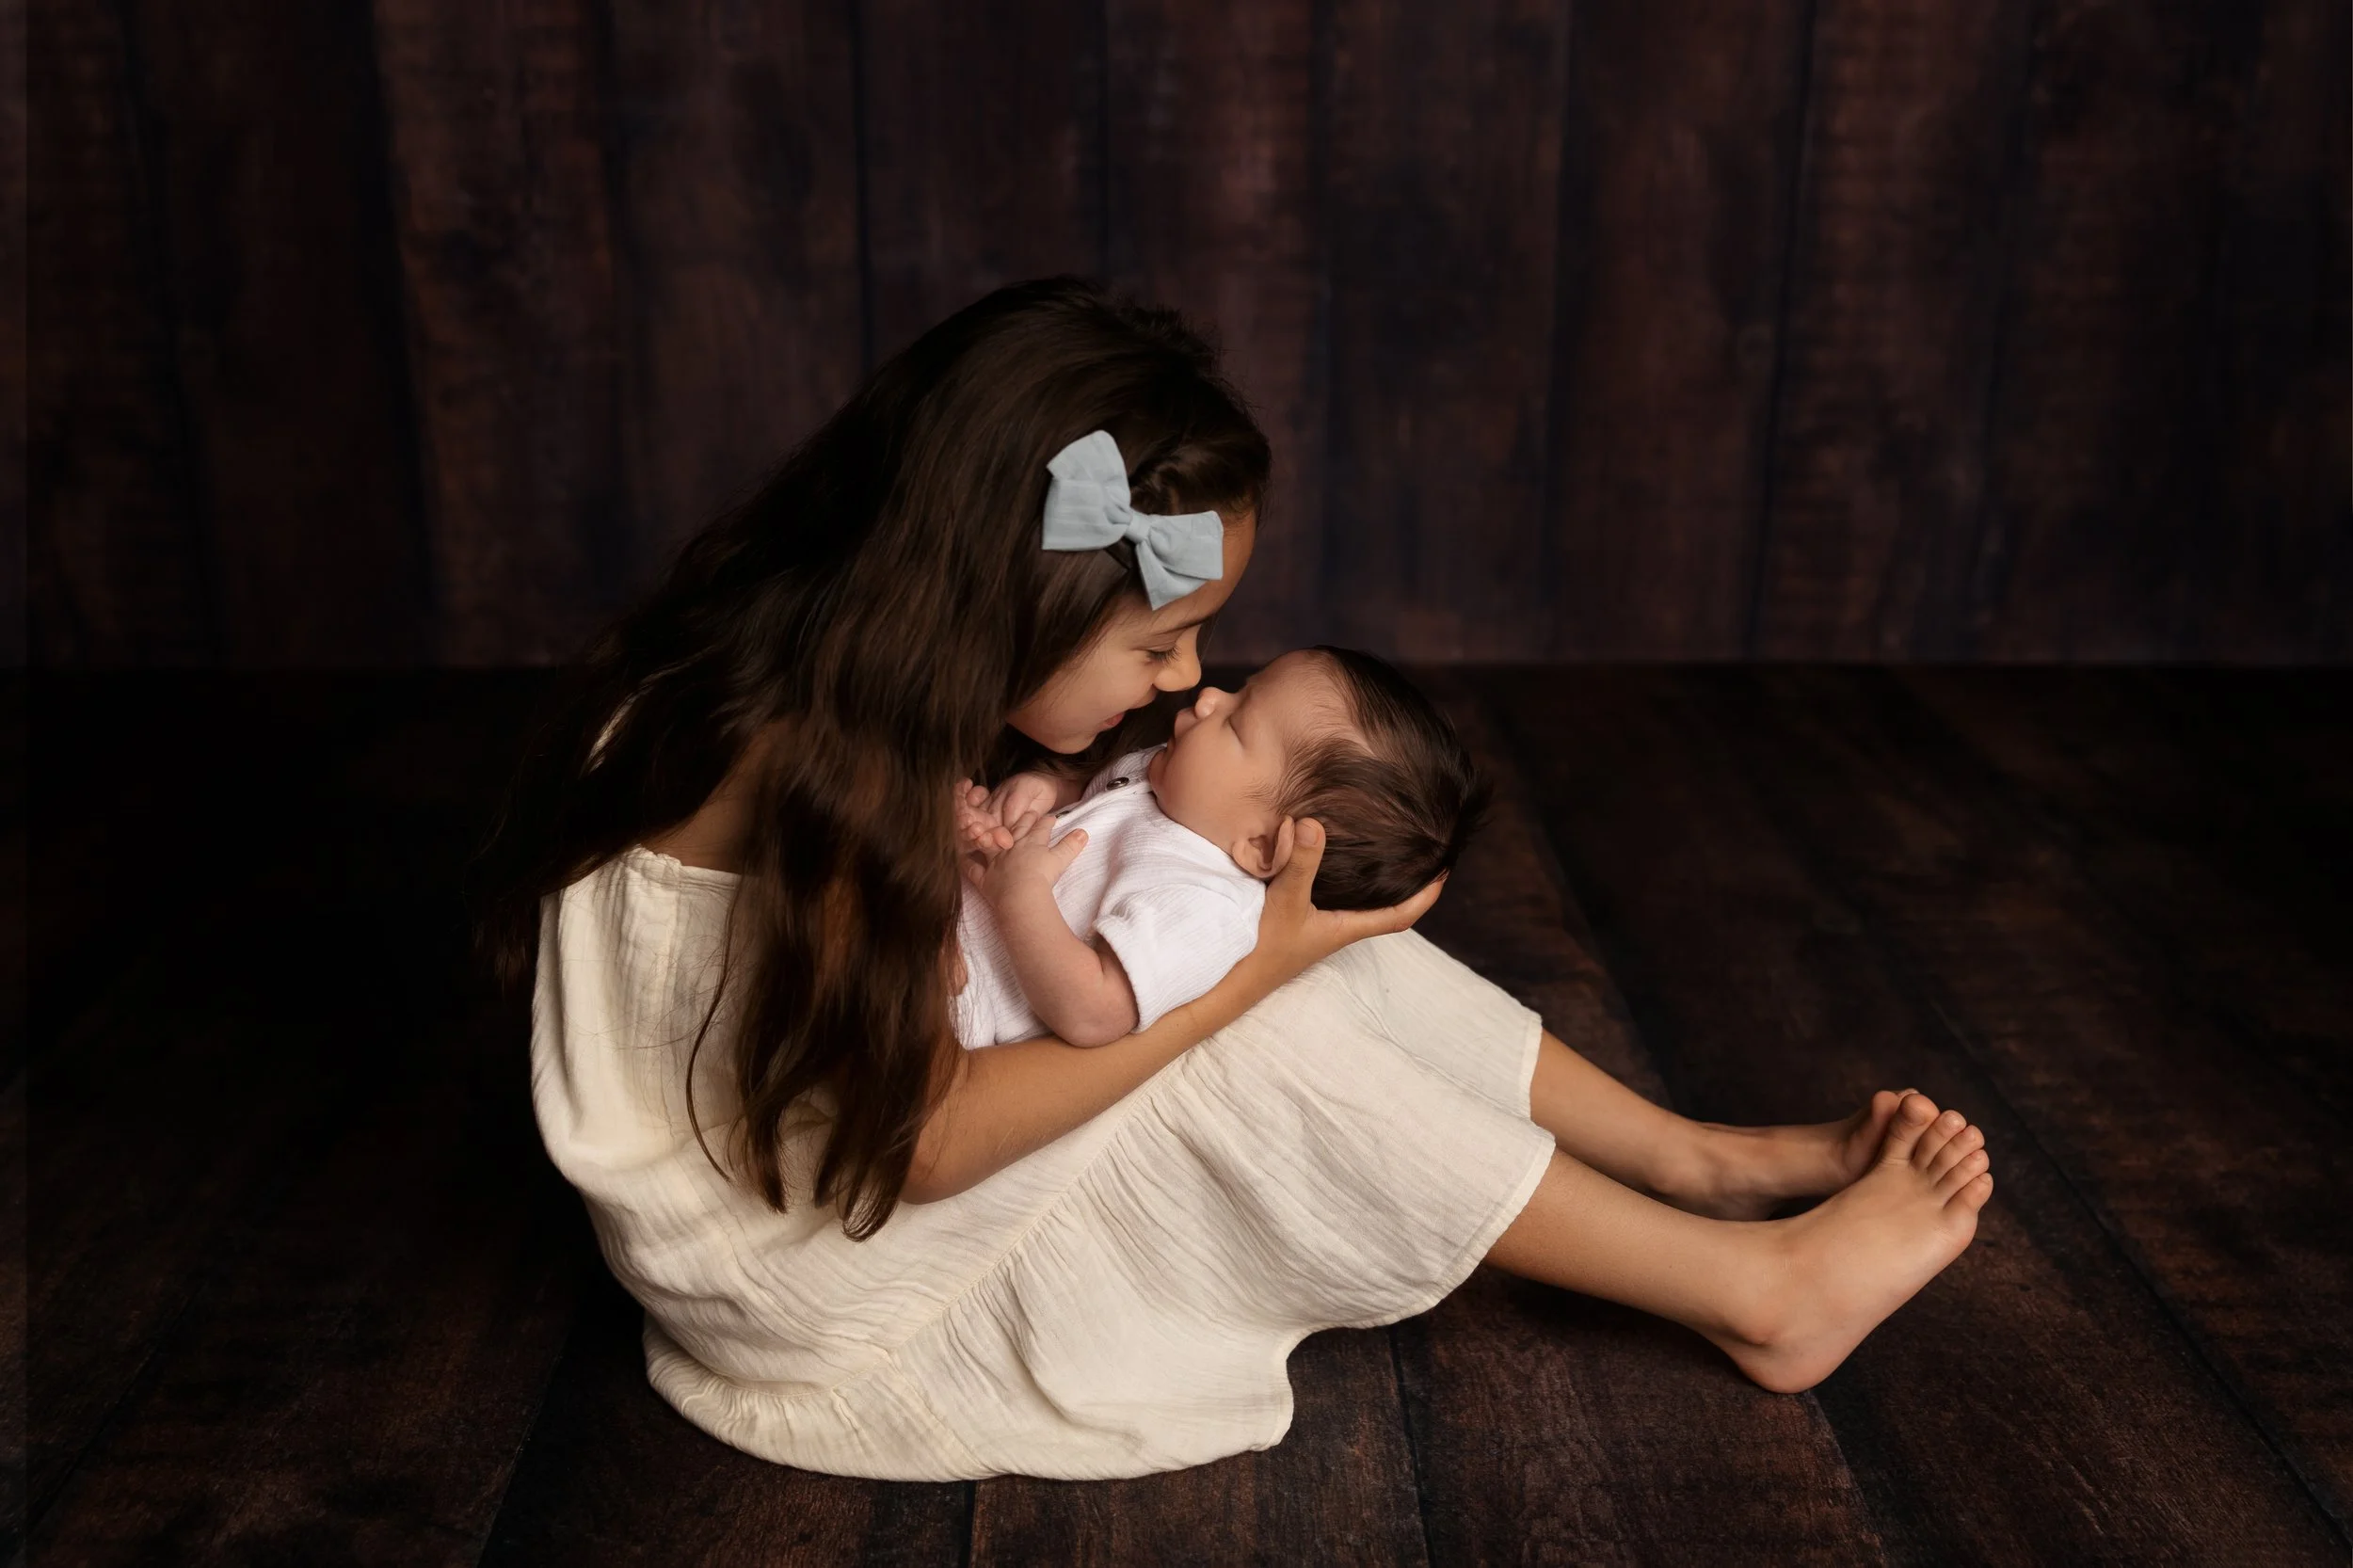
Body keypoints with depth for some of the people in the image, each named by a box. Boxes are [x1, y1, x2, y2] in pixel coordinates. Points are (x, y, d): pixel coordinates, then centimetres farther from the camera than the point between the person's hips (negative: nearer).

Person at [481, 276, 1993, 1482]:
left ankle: (1708, 1161, 5)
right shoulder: (793, 769, -32)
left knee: (1335, 943, -4)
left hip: (911, 1077, 8)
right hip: (819, 1258, -8)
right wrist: (1246, 975, -25)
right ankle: (1756, 1289, -8)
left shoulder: (876, 693, -6)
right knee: (1282, 1053, -22)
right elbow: (918, 1143, -27)